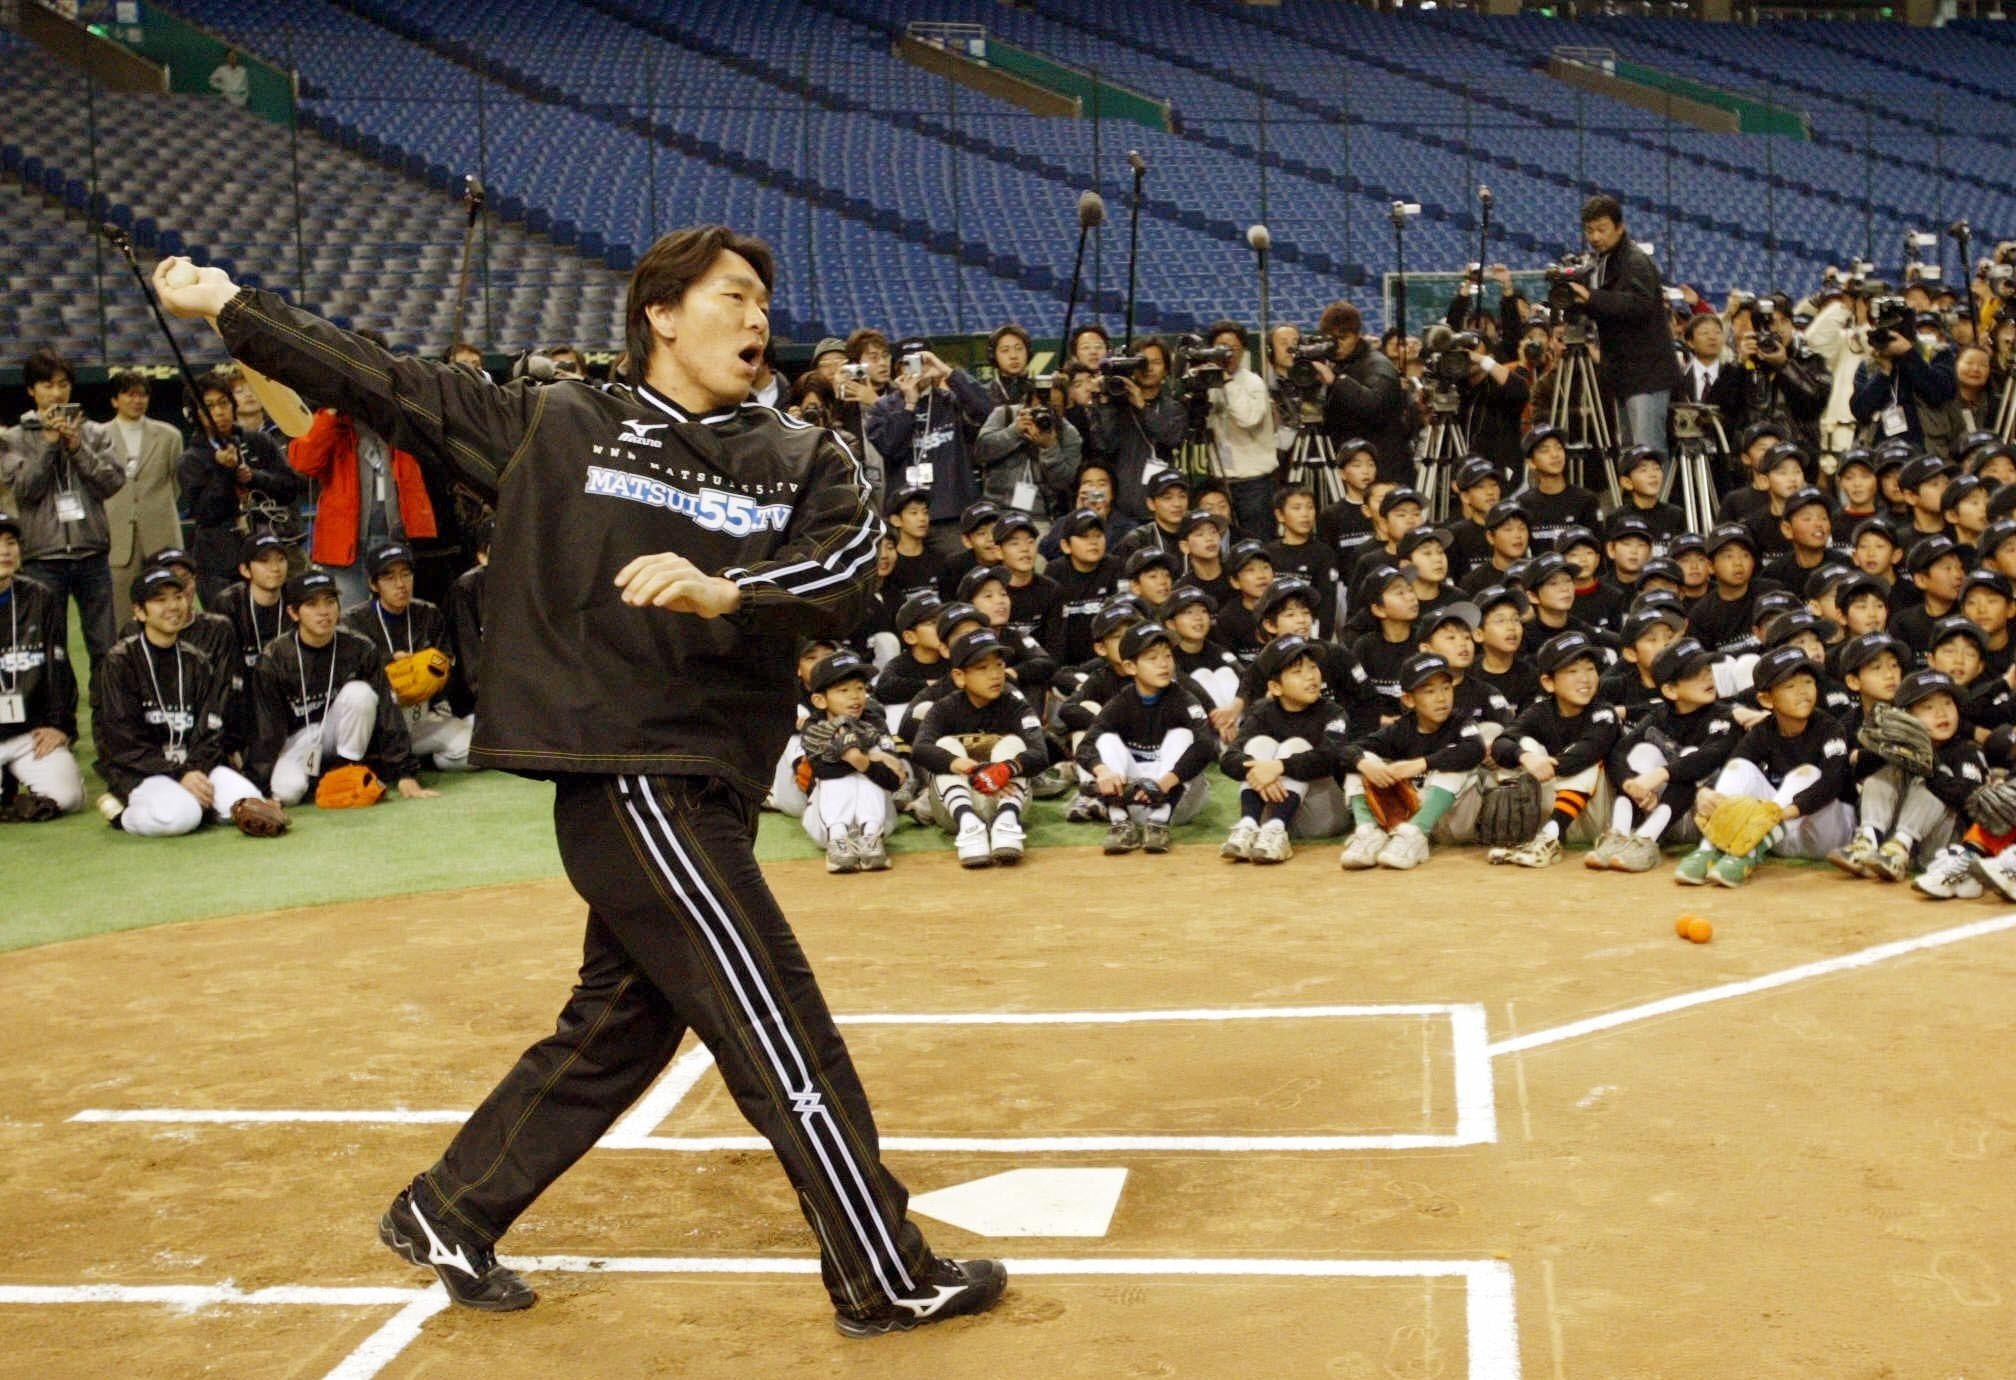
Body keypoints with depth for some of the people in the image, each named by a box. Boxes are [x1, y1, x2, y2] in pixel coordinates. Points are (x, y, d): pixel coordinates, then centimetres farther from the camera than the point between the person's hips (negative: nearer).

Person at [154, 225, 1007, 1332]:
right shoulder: (556, 430, 4)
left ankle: (446, 1215, 34)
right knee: (784, 1035, -4)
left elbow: (846, 573, -10)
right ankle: (889, 1279, 7)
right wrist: (232, 309, 13)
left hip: (706, 792, 5)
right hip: (628, 774, -5)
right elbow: (389, 387, 11)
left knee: (618, 1027, 16)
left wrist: (728, 592, -29)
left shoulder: (802, 462, 9)